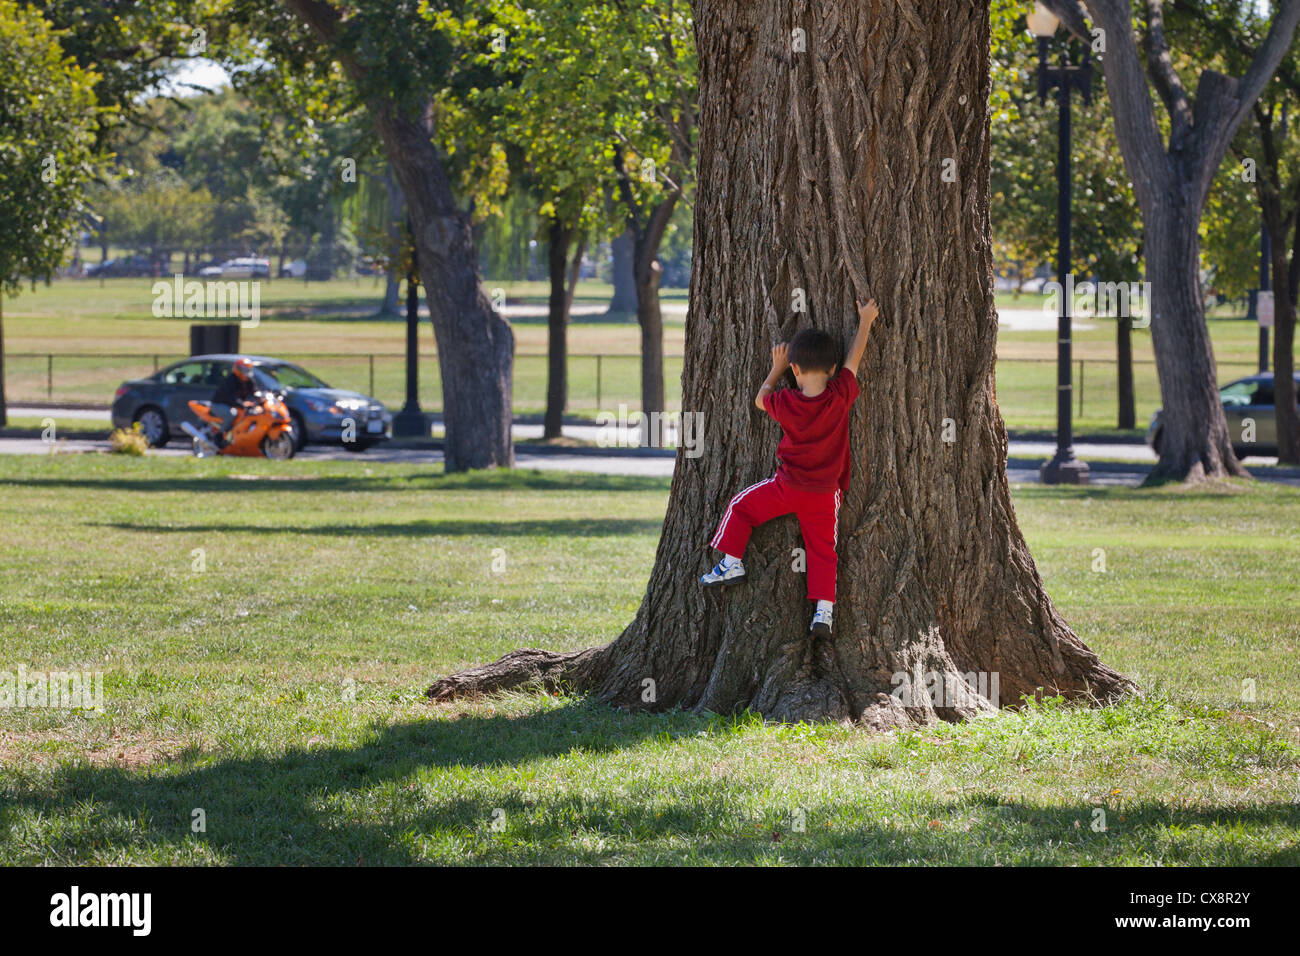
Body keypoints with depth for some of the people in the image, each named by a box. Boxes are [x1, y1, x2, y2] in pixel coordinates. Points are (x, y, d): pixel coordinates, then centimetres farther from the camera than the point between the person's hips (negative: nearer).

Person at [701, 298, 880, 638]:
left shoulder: (785, 403, -15)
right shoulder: (840, 396, -15)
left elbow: (760, 399, 8)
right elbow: (854, 359, 0)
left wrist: (777, 368, 19)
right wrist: (865, 321, 12)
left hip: (787, 487, -2)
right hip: (826, 494, 2)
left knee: (741, 505, 19)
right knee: (822, 549, 8)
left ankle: (732, 562, 15)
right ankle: (824, 609, -2)